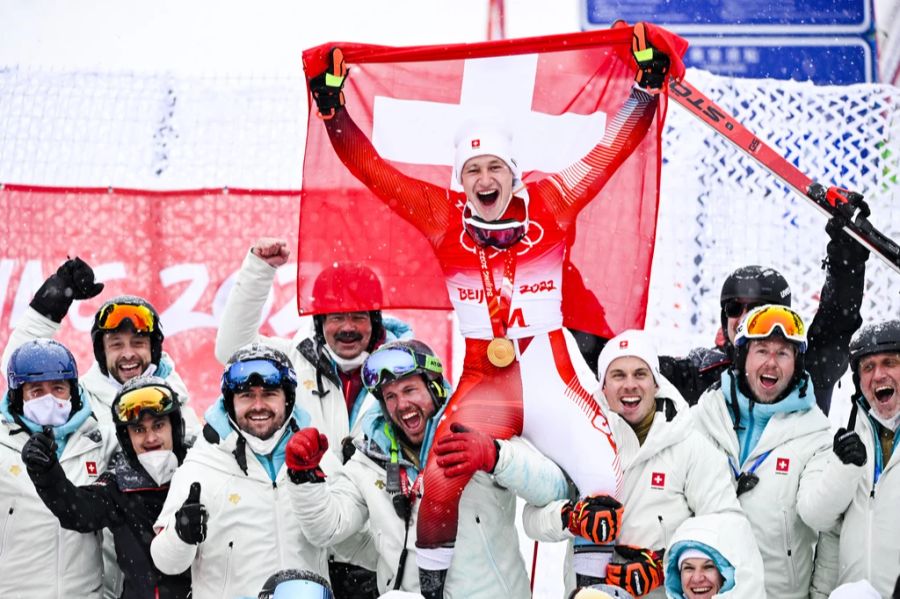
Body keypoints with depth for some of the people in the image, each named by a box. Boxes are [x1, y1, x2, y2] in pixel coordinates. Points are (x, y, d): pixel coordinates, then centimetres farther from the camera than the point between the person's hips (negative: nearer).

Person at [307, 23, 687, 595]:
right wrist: (331, 102, -2)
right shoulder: (443, 216, 2)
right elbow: (371, 168, 2)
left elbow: (612, 149, 2)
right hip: (483, 380, 0)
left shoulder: (552, 203, 1)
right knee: (440, 481, -15)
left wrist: (649, 80, -3)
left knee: (606, 482, -11)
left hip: (554, 372, 0)